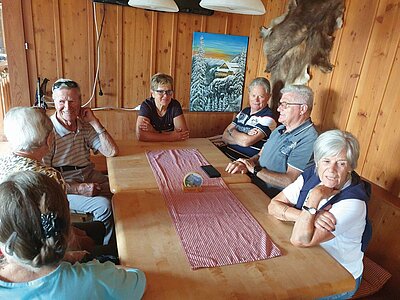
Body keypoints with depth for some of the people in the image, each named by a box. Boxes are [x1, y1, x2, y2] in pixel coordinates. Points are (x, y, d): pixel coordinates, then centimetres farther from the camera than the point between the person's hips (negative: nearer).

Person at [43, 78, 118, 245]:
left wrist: (94, 121, -7)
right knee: (103, 205, -24)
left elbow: (111, 152, -2)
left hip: (89, 177, 6)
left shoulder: (84, 126, 5)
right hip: (63, 187, -6)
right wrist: (78, 188, -23)